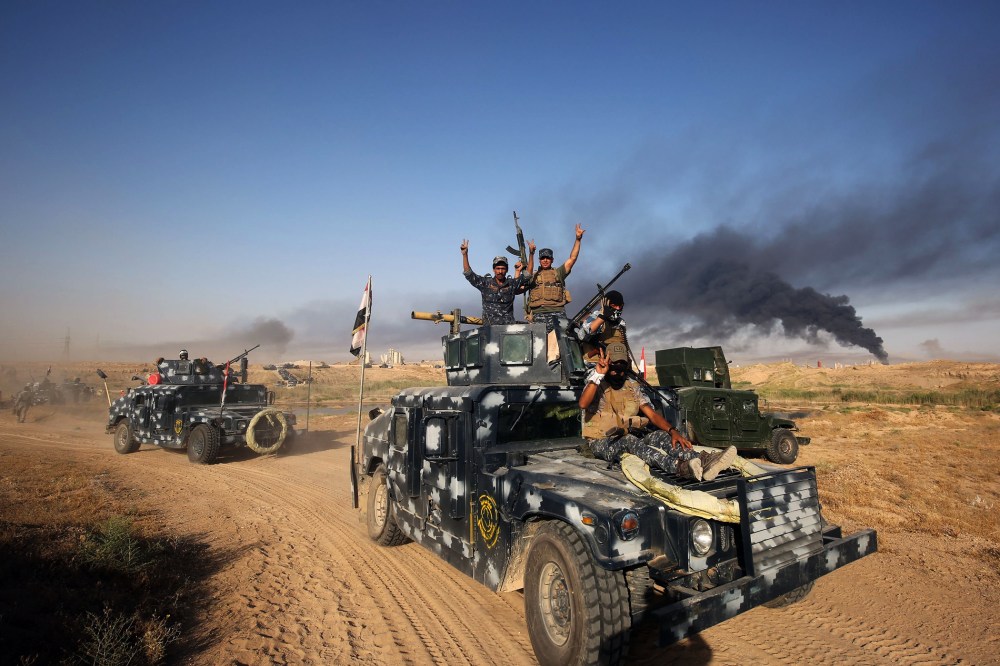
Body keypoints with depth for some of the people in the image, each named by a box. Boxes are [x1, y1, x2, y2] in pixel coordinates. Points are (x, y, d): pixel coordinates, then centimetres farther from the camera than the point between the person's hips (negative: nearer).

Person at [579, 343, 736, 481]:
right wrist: (598, 374, -34)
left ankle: (701, 461, -45)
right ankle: (678, 466, -60)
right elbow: (583, 404, -28)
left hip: (627, 440, 5)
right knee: (629, 440, -37)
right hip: (602, 443, -5)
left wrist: (673, 431, -17)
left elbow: (652, 413, 2)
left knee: (661, 435, -21)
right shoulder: (598, 385, -5)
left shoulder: (632, 386, 11)